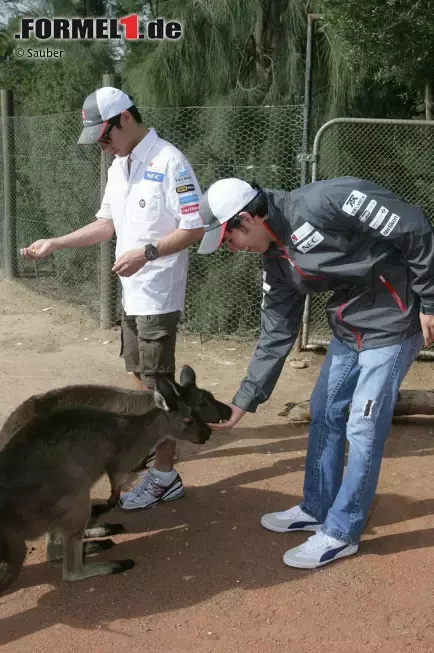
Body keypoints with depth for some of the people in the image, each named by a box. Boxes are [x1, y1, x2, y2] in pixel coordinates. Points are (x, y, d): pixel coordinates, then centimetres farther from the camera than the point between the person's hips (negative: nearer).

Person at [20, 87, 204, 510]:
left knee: (159, 383, -4)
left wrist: (146, 253, -27)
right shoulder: (117, 167, 11)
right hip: (130, 293, 8)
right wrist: (54, 244, 10)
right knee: (139, 374, 19)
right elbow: (107, 224, 18)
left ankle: (165, 476, 5)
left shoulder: (169, 162, -16)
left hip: (158, 296, -8)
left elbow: (195, 228, -18)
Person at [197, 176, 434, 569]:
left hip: (393, 322, -8)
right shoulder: (276, 261, 0)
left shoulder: (323, 202, -27)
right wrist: (244, 401, 4)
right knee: (325, 413, 15)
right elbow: (276, 337, 5)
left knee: (363, 428, -2)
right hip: (348, 326, 8)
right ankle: (317, 510, 32)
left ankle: (341, 533, 13)